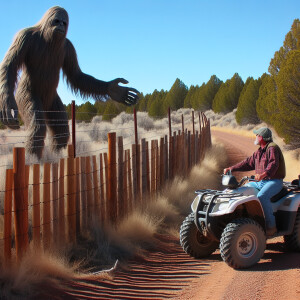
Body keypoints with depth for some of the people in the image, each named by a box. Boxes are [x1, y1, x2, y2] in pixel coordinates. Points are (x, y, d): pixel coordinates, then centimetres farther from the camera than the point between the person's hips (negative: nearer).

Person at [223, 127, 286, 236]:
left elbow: (273, 164, -28)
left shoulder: (272, 148, -13)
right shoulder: (259, 151, 16)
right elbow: (248, 162, 18)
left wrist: (262, 174, -45)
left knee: (261, 196, -35)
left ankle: (271, 226, -28)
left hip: (274, 182, -10)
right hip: (260, 182, 10)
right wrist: (231, 168, 10)